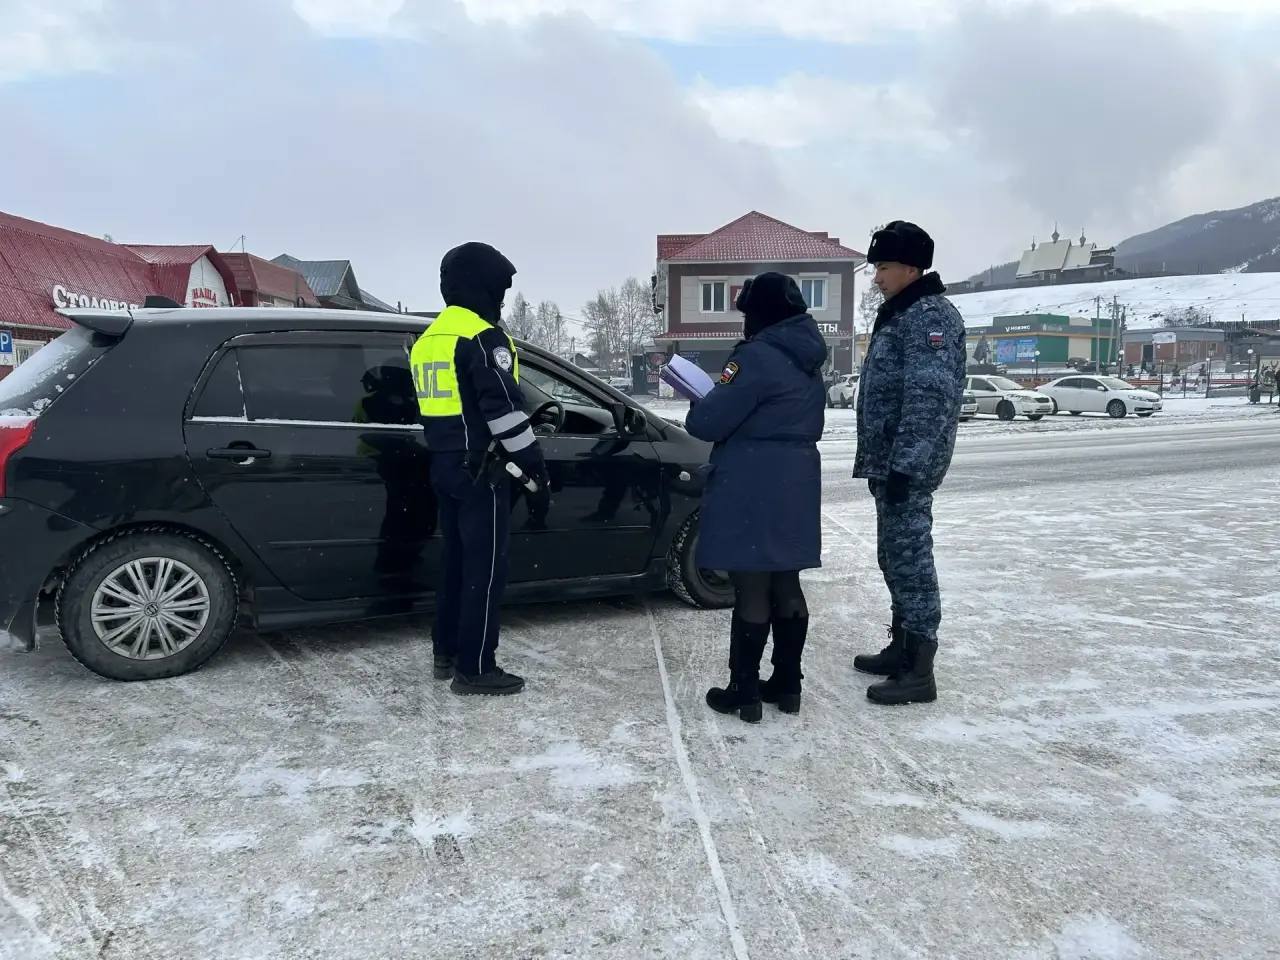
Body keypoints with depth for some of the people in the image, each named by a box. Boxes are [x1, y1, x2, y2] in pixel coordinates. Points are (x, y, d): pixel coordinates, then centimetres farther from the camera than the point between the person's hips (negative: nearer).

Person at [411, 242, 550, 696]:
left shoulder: (429, 338, 15)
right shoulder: (483, 337, -14)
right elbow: (505, 410, -20)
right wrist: (537, 473, -16)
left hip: (445, 466, 9)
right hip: (480, 470, -9)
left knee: (458, 560, 17)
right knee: (485, 569, -3)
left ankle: (446, 654, 24)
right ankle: (475, 668, 2)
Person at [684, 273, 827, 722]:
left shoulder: (758, 355, -16)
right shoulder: (808, 361, 14)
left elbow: (710, 420, -17)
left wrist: (695, 412, 6)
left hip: (753, 489, -9)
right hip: (795, 486, 9)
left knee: (750, 590, -2)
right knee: (785, 585, 13)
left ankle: (744, 692, 6)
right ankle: (787, 684, 21)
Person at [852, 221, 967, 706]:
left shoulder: (930, 315, -13)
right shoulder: (900, 314, 19)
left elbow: (928, 398, -22)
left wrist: (906, 464, -25)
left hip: (907, 466, -10)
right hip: (888, 463, 10)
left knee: (910, 557, -8)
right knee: (894, 557, 15)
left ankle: (918, 671, -2)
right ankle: (901, 649, 26)